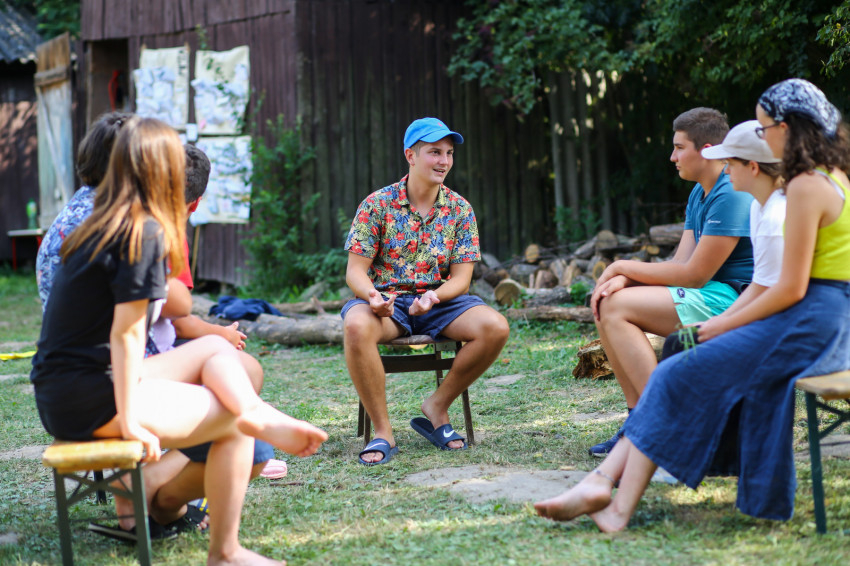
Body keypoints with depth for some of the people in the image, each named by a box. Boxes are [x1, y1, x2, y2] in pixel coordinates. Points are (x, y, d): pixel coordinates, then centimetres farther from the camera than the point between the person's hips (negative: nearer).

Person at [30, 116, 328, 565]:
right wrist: (129, 420, -15)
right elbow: (127, 332, -18)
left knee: (215, 349, 16)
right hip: (91, 400, -9)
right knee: (232, 421, 1)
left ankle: (262, 419, -3)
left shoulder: (100, 226, 12)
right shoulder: (145, 232, -16)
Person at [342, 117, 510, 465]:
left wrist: (434, 297, -24)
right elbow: (355, 270, -5)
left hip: (439, 300, 3)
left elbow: (461, 278, -1)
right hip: (385, 299, -2)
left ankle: (437, 407, -4)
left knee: (496, 328, -25)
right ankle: (383, 432, -23)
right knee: (356, 327, -37)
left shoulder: (460, 210, 4)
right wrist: (372, 296, -28)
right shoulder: (377, 204, -3)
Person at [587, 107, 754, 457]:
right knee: (606, 303, 2)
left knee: (618, 308, -18)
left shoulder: (732, 196, -17)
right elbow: (681, 262, 9)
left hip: (730, 300, -10)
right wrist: (623, 279, -9)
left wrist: (624, 267, -8)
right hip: (711, 296, 10)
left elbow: (694, 275, -18)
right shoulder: (699, 195, 16)